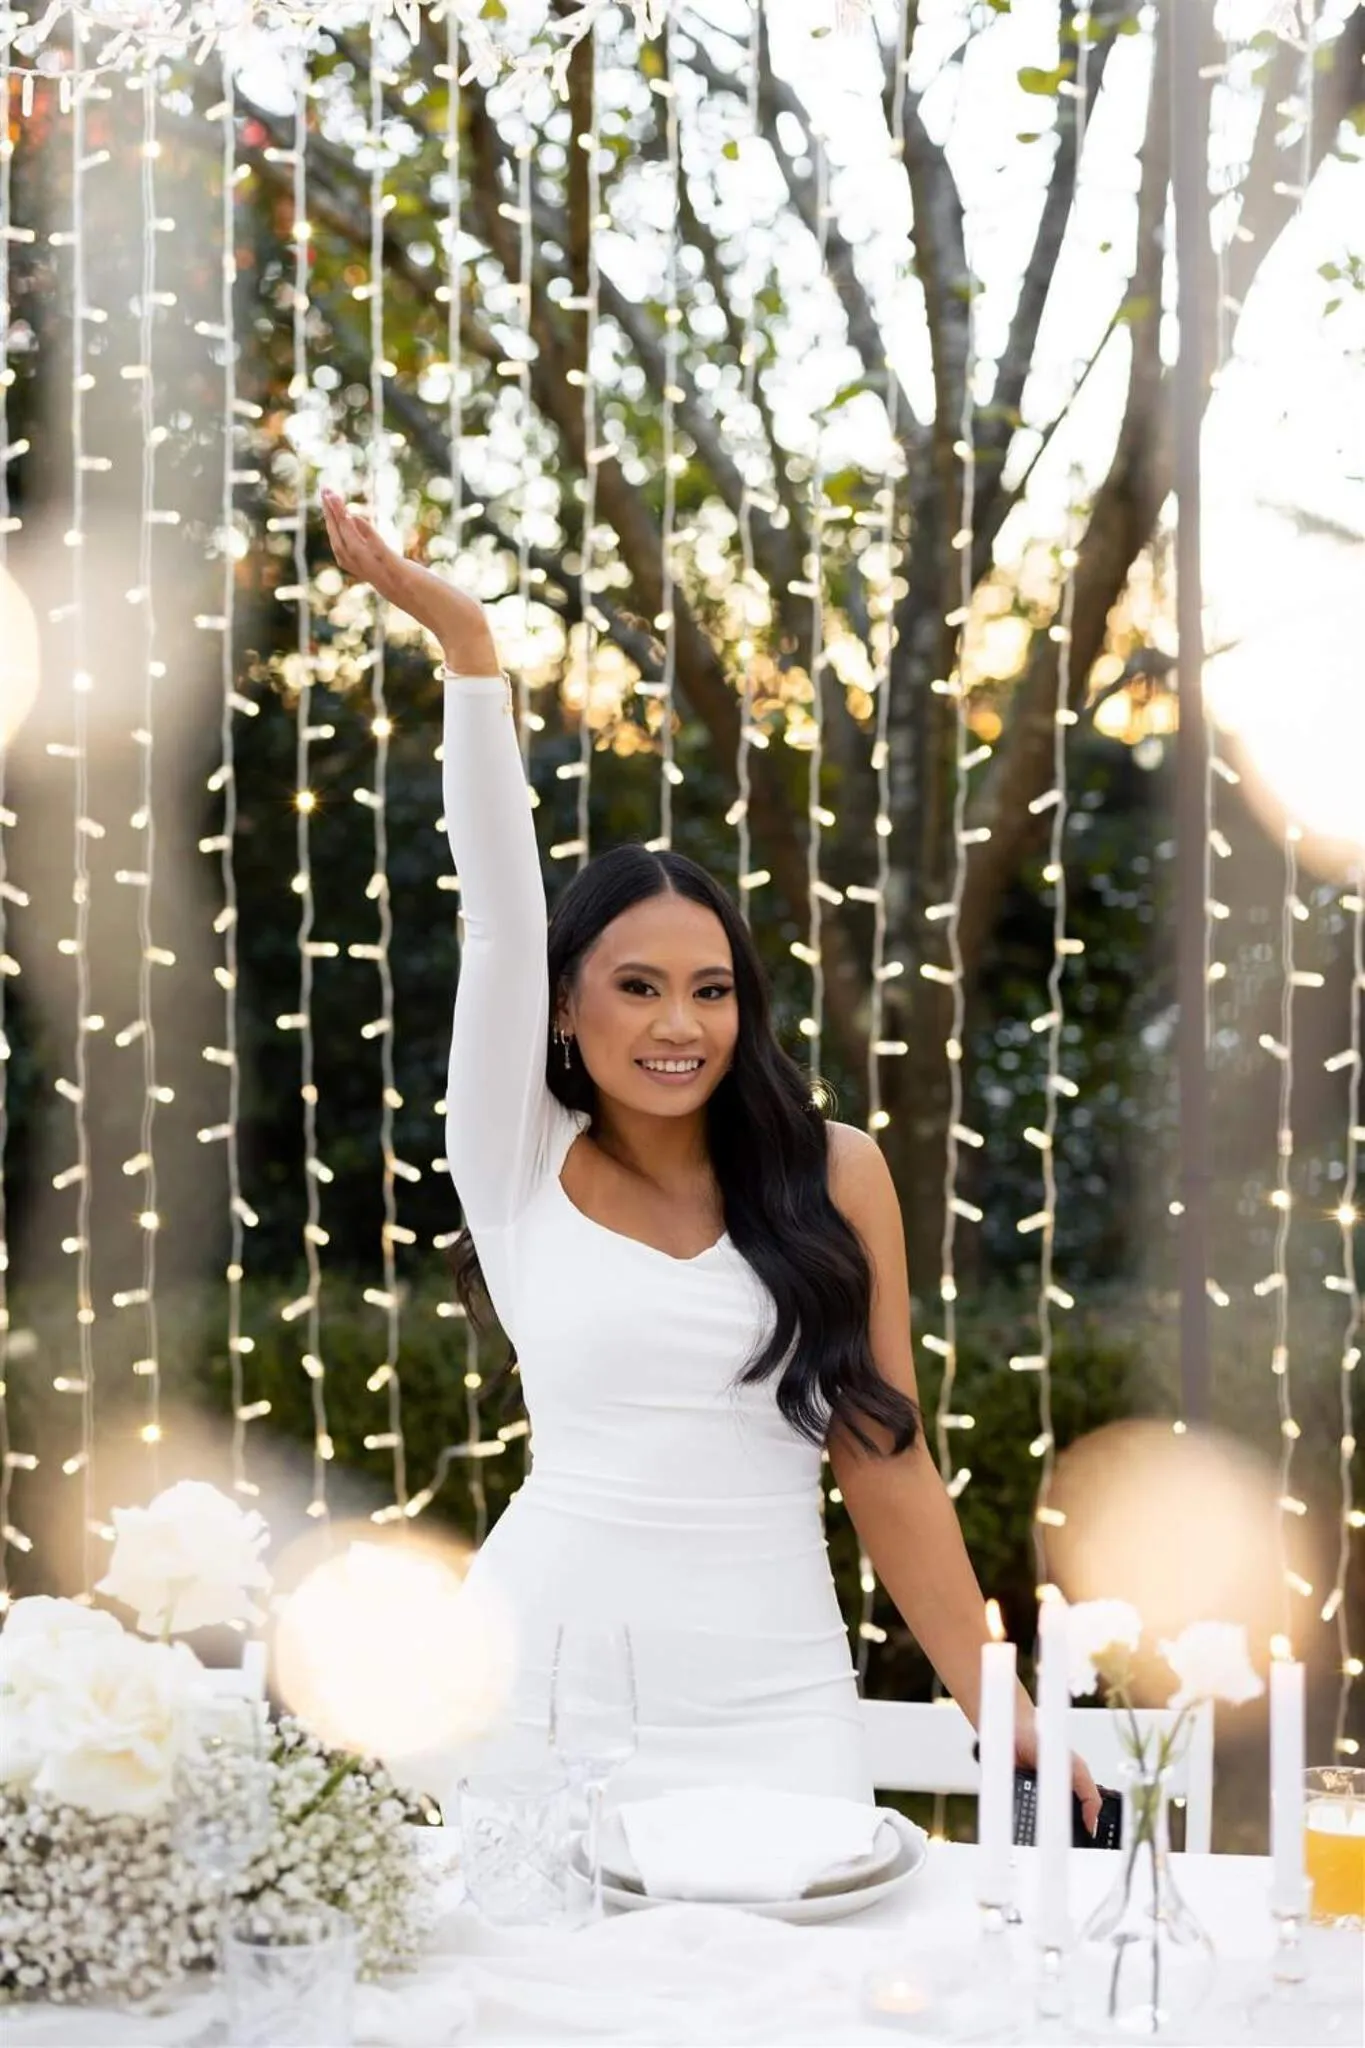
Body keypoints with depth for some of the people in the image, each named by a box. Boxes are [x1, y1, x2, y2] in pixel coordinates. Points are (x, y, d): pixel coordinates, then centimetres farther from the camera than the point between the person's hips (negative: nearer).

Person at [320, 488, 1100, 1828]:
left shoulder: (832, 1176, 3)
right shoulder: (520, 1161, 1)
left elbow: (887, 1461, 5)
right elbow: (499, 903, -9)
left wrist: (994, 1706, 4)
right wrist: (464, 643, -16)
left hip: (775, 1705, 1)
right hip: (548, 1693, 0)